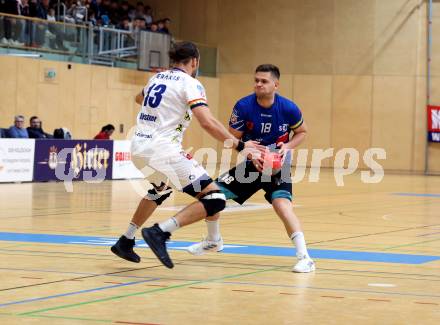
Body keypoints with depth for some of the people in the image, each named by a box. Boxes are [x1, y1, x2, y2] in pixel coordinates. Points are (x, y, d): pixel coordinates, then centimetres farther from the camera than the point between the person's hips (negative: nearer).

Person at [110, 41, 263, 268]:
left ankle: (126, 241, 37)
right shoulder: (190, 84, -4)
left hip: (138, 148, 8)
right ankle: (160, 232, -21)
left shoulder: (156, 78, 18)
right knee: (215, 200, -9)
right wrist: (239, 145, -11)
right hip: (163, 150, -8)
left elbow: (139, 99, 42)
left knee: (161, 190, 37)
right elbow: (207, 123, -17)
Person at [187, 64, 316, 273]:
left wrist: (288, 146, -18)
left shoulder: (288, 109, -17)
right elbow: (233, 139, -7)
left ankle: (304, 258, -25)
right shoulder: (243, 106, -15)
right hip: (251, 164, 3)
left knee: (281, 204, -29)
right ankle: (213, 241, 29)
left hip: (277, 167, -3)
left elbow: (302, 132, 2)